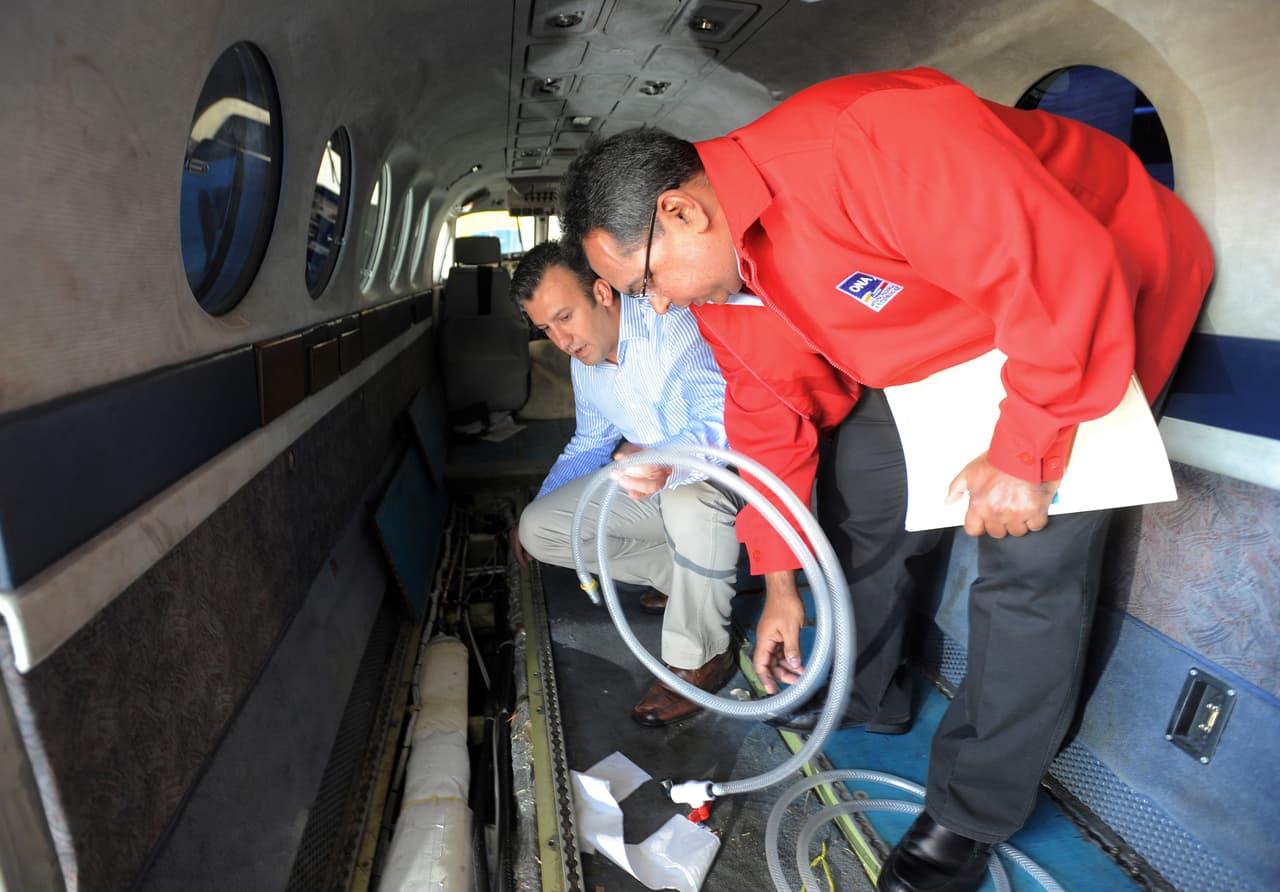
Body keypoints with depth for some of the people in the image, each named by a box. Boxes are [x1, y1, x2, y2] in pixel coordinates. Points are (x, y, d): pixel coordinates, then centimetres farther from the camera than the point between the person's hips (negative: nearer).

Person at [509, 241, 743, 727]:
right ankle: (682, 576, 4)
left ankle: (700, 657, -19)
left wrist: (669, 464, -57)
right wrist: (535, 506, 24)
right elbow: (589, 445, 22)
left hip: (723, 473, -7)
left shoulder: (671, 324, -23)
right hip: (653, 488, 8)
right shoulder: (584, 363, 4)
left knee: (689, 499, -43)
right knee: (537, 528, -4)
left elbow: (727, 417, -37)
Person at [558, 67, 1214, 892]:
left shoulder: (866, 142, -36)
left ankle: (971, 817, 5)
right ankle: (864, 697, 31)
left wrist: (1023, 453, -27)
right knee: (861, 496, 8)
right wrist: (781, 584, 6)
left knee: (1031, 560, -13)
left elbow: (1064, 270, -34)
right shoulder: (717, 274, -8)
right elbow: (768, 423, 1)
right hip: (941, 333, 8)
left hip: (1090, 309, -7)